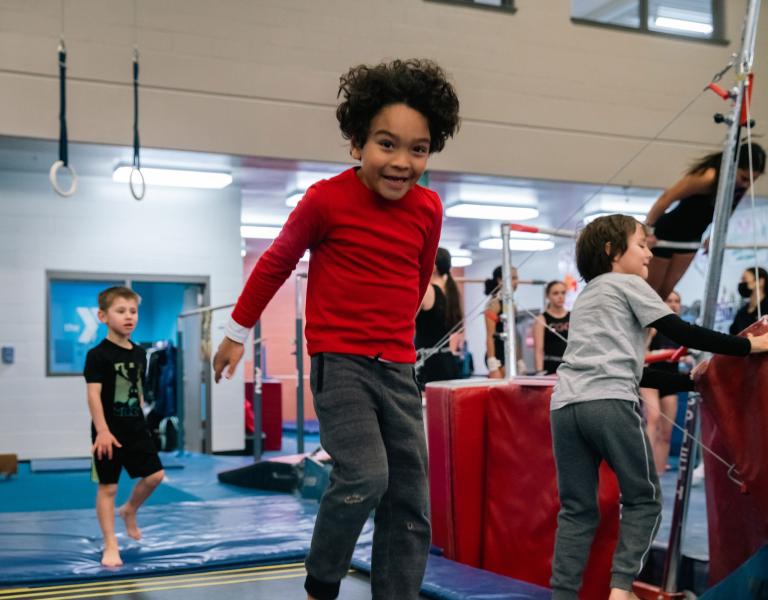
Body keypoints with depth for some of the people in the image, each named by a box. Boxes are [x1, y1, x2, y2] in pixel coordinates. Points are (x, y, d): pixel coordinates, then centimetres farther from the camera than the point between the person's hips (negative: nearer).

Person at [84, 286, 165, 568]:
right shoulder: (98, 355, -12)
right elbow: (93, 394, -18)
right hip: (109, 431, -6)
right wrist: (102, 430, -25)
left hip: (136, 429, 6)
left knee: (155, 475, 1)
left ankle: (129, 511, 29)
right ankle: (110, 545, 9)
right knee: (108, 487, 0)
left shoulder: (139, 353, 8)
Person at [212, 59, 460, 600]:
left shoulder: (429, 209, 2)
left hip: (399, 368, 5)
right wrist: (238, 331, 12)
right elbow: (277, 262, 3)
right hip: (339, 362, -5)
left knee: (410, 504, 4)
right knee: (366, 475, -21)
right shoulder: (328, 199, -10)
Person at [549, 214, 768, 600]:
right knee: (643, 498, 7)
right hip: (610, 404, -7)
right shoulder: (628, 284, 10)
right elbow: (682, 334, 3)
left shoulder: (585, 297, 32)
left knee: (577, 509, 8)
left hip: (565, 405, 7)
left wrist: (691, 381, 34)